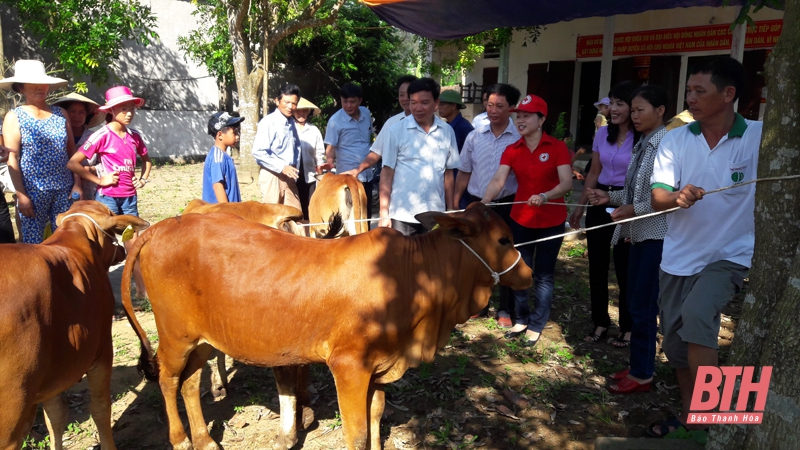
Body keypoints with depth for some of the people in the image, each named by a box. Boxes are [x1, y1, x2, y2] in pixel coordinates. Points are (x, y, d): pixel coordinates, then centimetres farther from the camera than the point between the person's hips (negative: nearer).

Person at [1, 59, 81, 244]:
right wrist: (21, 195, -11)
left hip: (64, 189, 3)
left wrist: (77, 183, 4)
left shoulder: (60, 113, 8)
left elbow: (72, 151, 10)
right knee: (33, 244, 3)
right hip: (32, 192, -3)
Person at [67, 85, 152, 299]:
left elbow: (146, 159, 25)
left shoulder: (134, 136, 6)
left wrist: (143, 178, 9)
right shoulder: (103, 135, -11)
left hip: (130, 197, 5)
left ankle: (143, 289, 21)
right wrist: (99, 180, -13)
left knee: (134, 244, 10)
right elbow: (73, 163, -14)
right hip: (107, 197, -5)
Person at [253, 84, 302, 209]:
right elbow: (258, 152, -20)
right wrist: (281, 167, -20)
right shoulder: (268, 122, -13)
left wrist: (295, 169, 12)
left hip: (288, 175, 7)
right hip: (272, 175, -7)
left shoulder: (291, 122, 11)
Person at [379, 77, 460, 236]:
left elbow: (448, 173, 10)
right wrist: (384, 213, -5)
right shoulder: (397, 131, -3)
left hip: (435, 214, 2)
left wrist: (451, 210, 10)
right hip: (403, 215, -2)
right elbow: (387, 173, -2)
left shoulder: (447, 132, 4)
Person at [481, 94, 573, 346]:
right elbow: (498, 180, -14)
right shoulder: (512, 150, -1)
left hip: (551, 221, -3)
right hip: (521, 219, 3)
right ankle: (521, 319, 27)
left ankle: (536, 326, 17)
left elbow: (567, 183, -19)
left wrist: (544, 196, -37)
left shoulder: (557, 147, -10)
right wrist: (484, 202, -32)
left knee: (543, 274, 6)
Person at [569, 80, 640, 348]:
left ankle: (628, 327, 20)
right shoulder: (603, 133, 6)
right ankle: (600, 322, 24)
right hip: (599, 204, 6)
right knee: (597, 266, 10)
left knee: (624, 269, 4)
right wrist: (580, 207, 13)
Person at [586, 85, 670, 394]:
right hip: (639, 234, 9)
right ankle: (638, 367, 27)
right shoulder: (642, 145, 13)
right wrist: (610, 197, 4)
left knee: (642, 305, -1)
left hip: (658, 236, -9)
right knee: (635, 303, 14)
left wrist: (634, 210, -20)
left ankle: (642, 375, 13)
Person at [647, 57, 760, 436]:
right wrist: (678, 197, -31)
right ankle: (688, 414, 38)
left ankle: (702, 420, -11)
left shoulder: (760, 137, -11)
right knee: (675, 337, 13)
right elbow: (658, 198, -9)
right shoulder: (675, 139, -3)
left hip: (729, 254, -4)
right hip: (677, 256, 4)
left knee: (696, 316, -29)